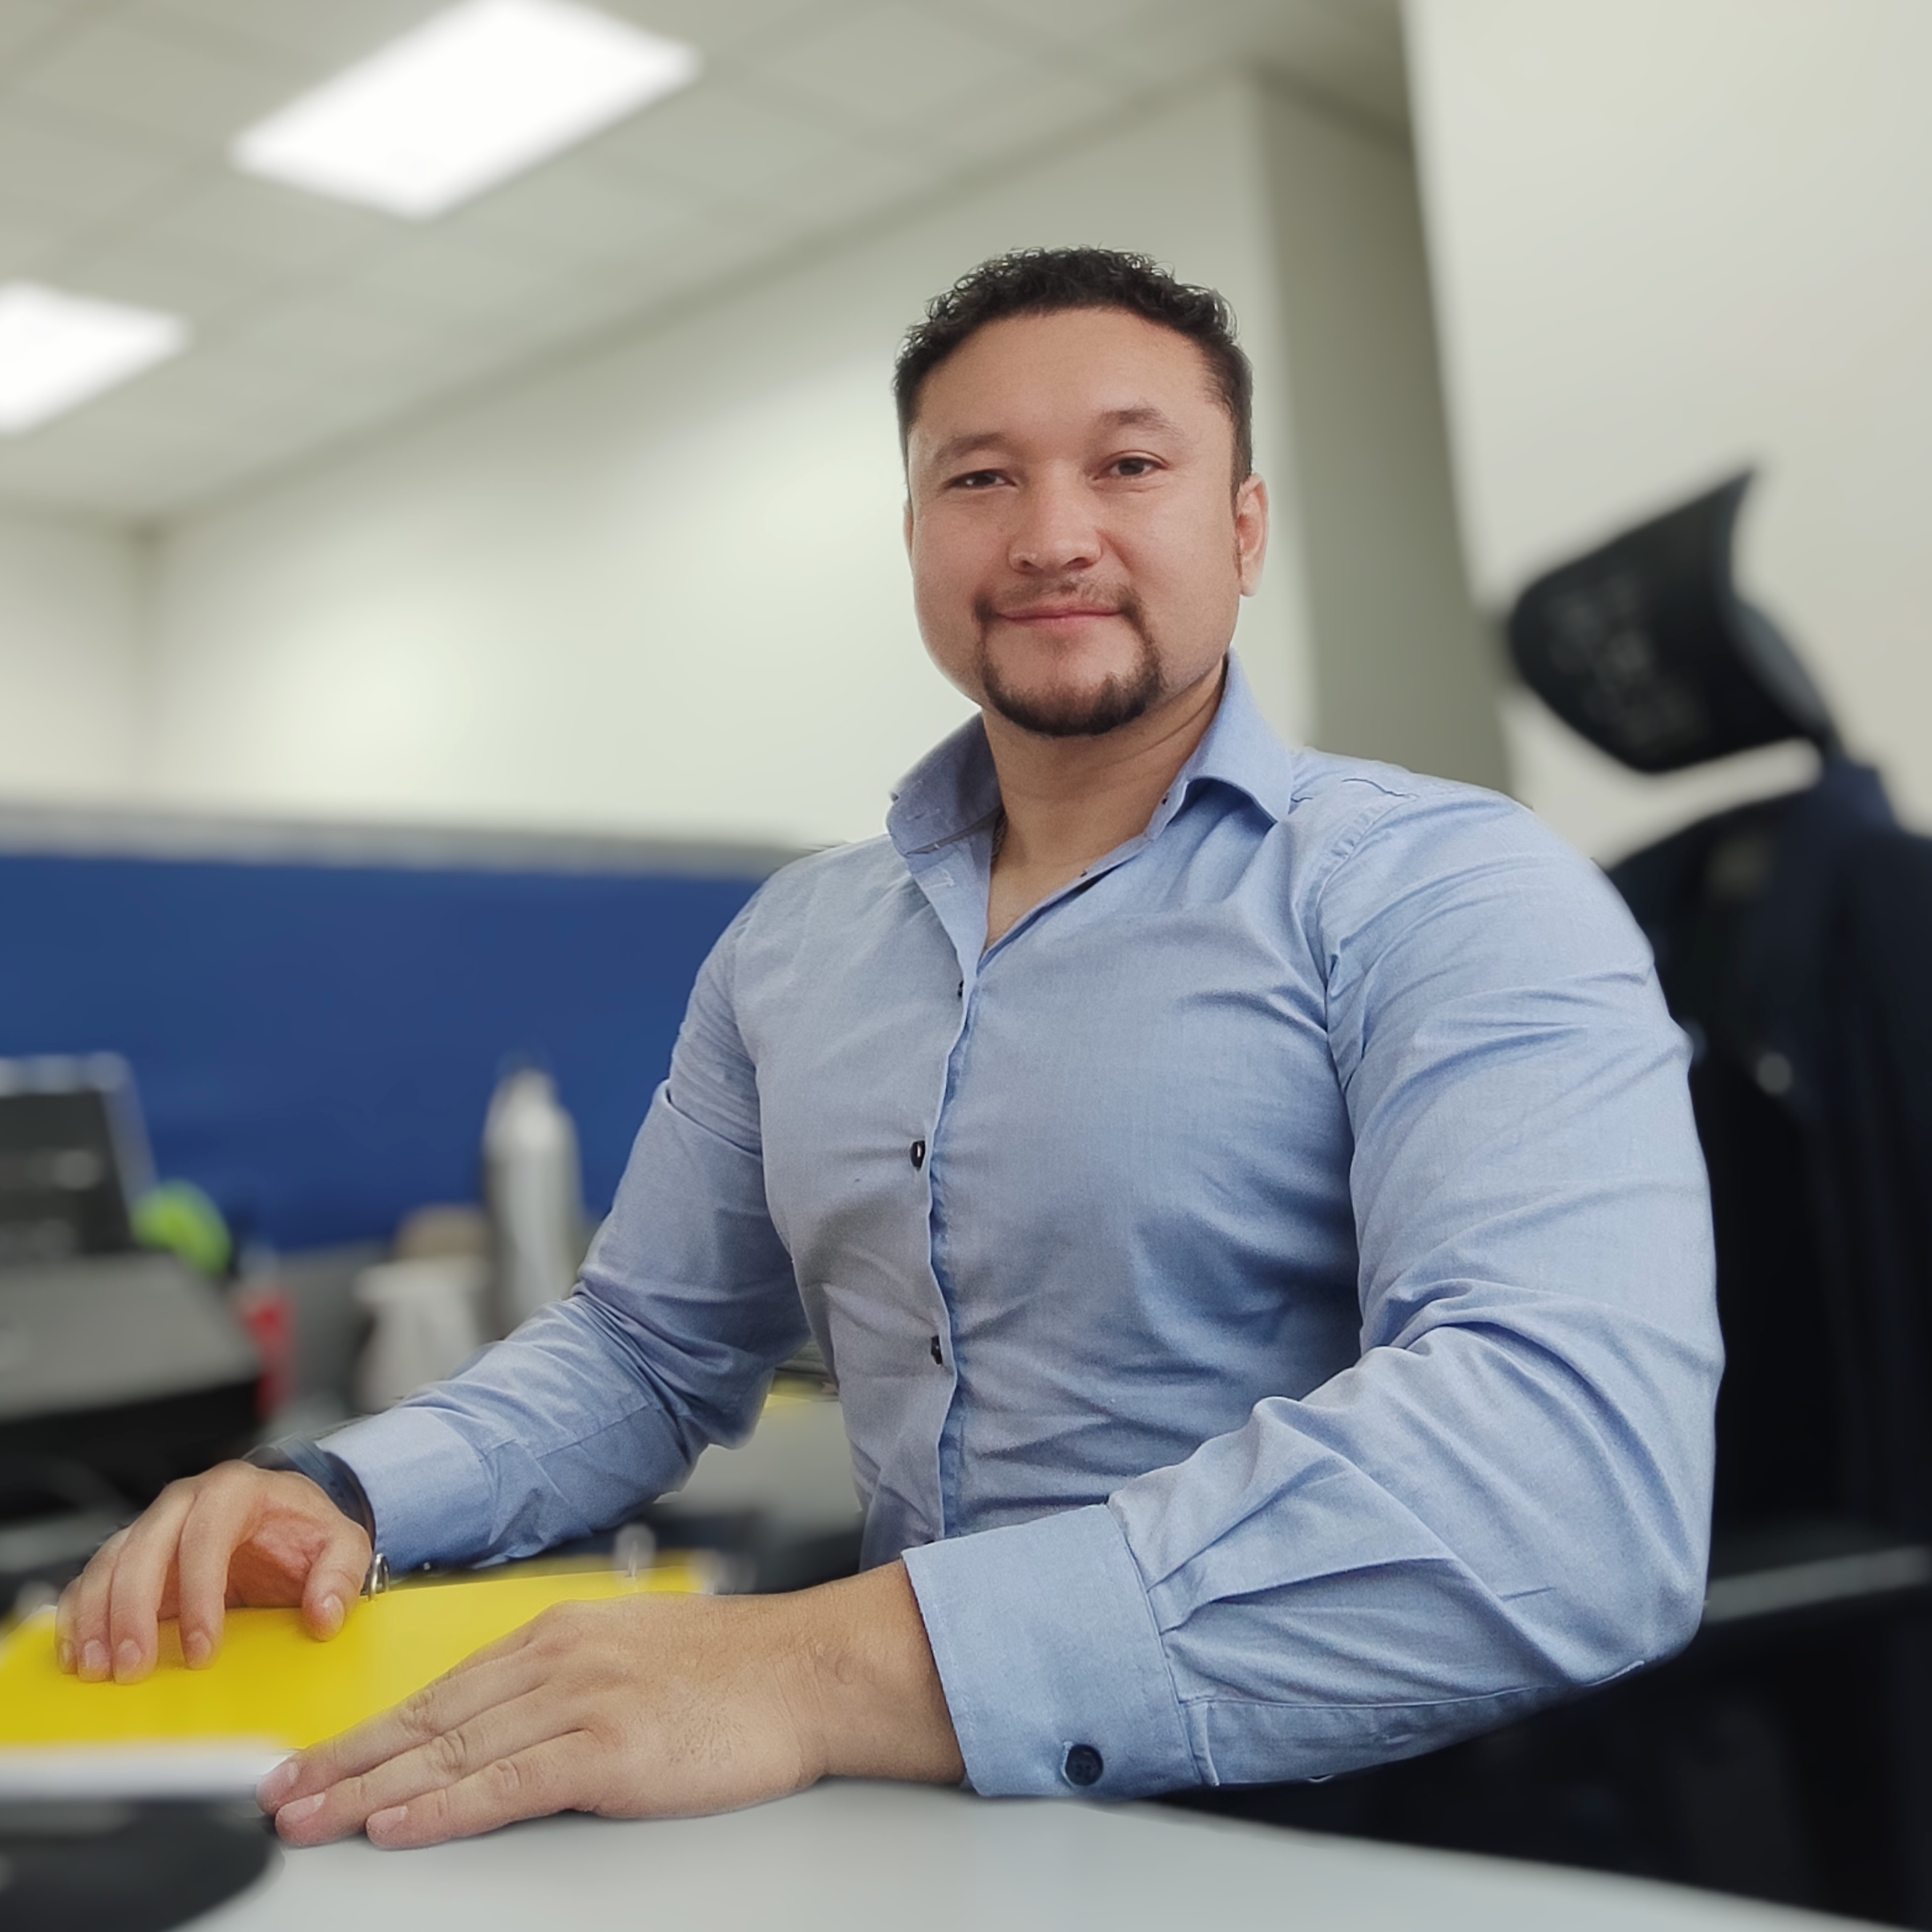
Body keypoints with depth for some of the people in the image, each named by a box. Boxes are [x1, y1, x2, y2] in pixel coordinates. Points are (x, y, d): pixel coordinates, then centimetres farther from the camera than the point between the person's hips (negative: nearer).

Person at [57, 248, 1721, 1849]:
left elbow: (1581, 1466, -27)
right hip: (920, 1822, 4)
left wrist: (852, 1665, -35)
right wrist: (343, 1494, -4)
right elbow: (648, 1353, 16)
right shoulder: (791, 948, 9)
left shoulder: (1446, 895, -12)